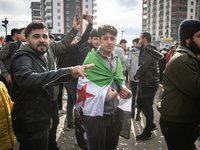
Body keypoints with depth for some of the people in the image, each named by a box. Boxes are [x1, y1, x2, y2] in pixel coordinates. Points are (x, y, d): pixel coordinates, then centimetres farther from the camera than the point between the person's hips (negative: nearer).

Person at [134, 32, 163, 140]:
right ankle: (151, 125, 33)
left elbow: (142, 67, -26)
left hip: (148, 85, -10)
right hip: (145, 83, 10)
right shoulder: (150, 51, 13)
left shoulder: (148, 52, -19)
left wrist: (136, 76, -8)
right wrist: (139, 76, 2)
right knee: (140, 103, 20)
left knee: (147, 108, 2)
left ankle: (147, 133, 16)